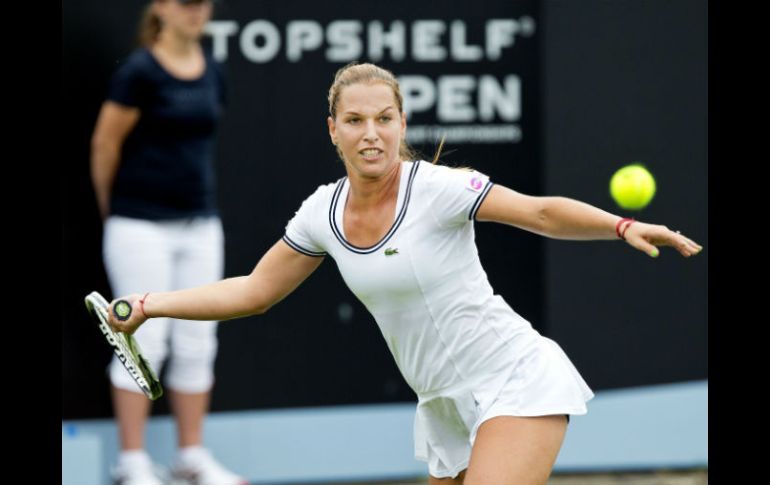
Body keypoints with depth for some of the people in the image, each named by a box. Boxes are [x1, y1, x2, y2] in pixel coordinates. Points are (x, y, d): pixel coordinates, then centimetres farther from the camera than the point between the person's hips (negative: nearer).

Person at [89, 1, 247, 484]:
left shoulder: (212, 72, 8)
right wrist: (112, 207, 6)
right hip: (142, 226, -6)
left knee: (197, 343, 7)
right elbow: (105, 143, -5)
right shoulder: (140, 72, -11)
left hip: (200, 223, 6)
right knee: (146, 340, -4)